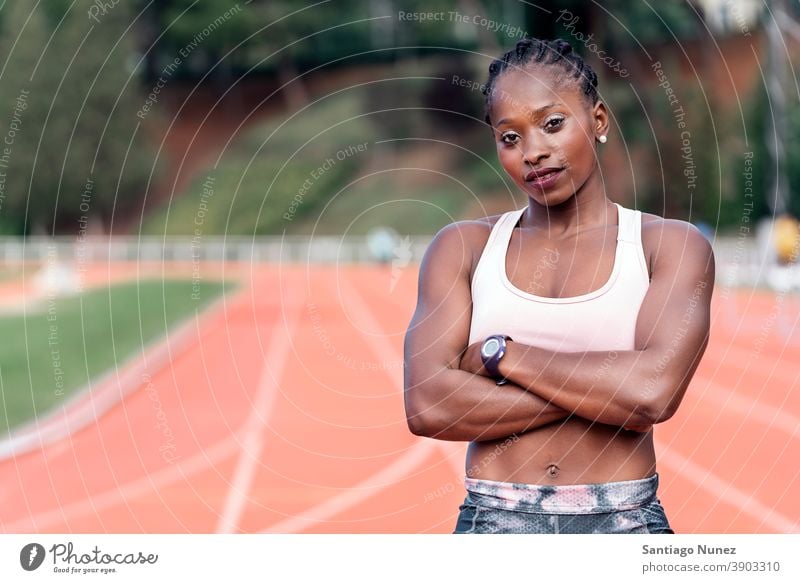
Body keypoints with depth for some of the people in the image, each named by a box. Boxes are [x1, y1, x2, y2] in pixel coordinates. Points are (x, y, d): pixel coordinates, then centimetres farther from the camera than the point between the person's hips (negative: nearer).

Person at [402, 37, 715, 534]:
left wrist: (500, 354, -9)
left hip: (622, 523, -1)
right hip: (492, 519, 1)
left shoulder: (672, 245, 0)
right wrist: (605, 389, -13)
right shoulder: (463, 247, 3)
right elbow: (426, 405, -10)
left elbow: (654, 392, -16)